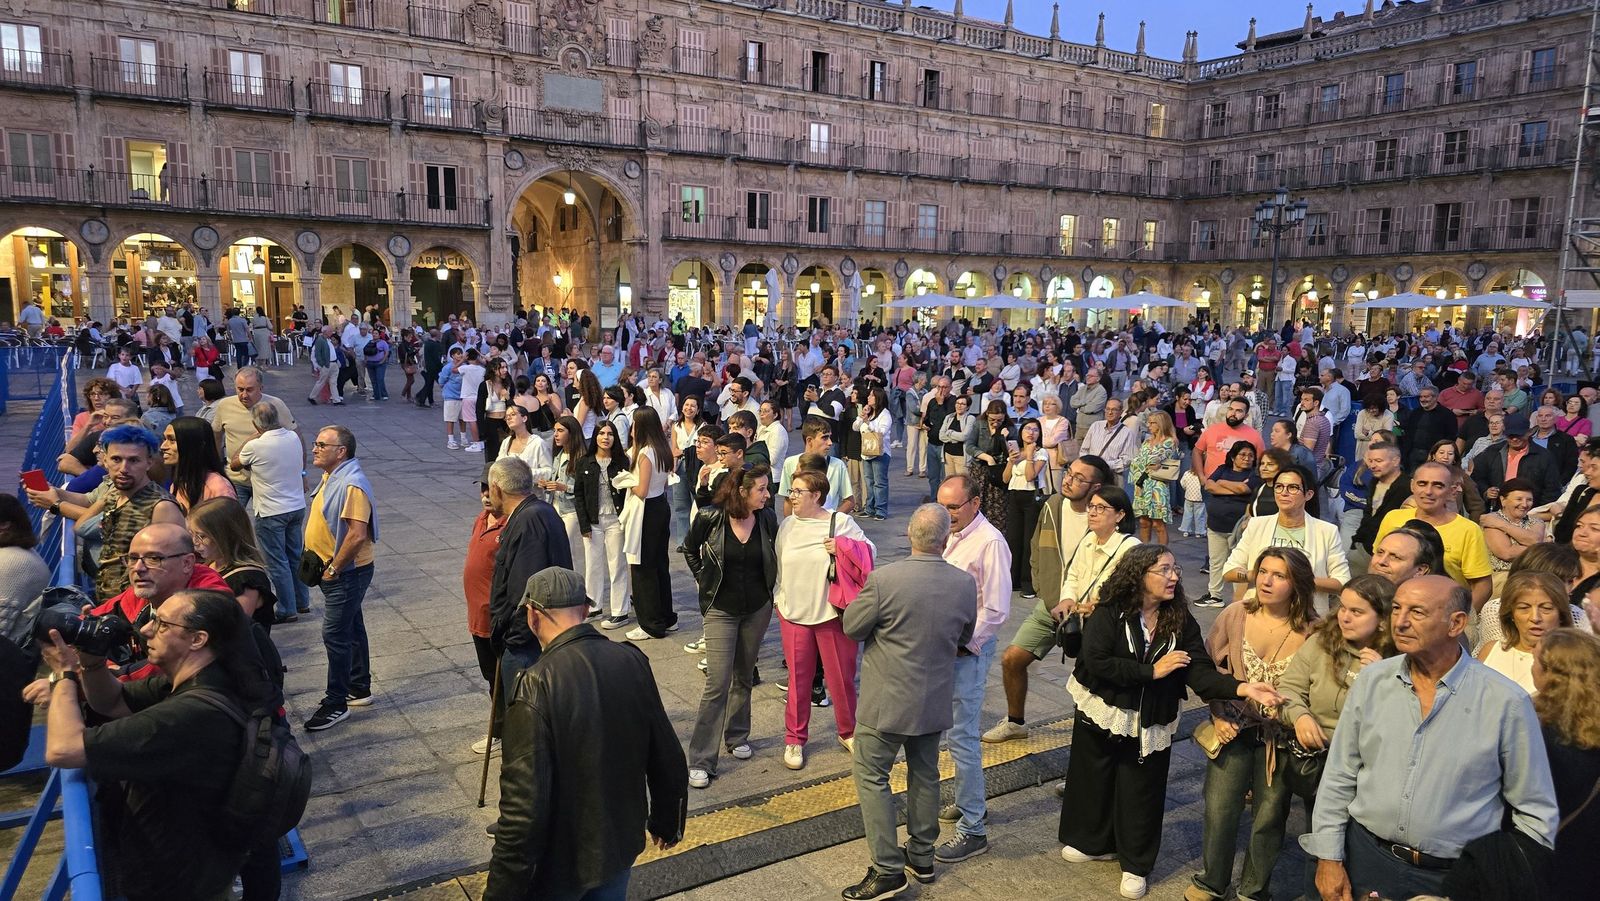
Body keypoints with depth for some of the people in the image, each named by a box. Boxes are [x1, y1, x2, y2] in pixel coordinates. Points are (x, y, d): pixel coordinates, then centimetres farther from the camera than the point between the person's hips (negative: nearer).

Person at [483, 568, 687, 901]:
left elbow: (524, 806, -27)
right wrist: (667, 821, 16)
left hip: (560, 861, -5)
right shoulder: (633, 662, -10)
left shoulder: (536, 687, -27)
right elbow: (667, 758, 0)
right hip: (622, 844, 5)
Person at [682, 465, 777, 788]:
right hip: (721, 609, -3)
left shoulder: (768, 519, -6)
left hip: (758, 608, 4)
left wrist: (768, 587, 5)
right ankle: (701, 762, -1)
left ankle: (737, 736, 37)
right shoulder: (710, 518, -15)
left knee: (743, 677, 16)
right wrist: (705, 580, 1)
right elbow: (690, 550, 4)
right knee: (717, 683, -8)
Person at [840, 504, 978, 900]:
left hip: (888, 700, -5)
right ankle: (922, 856, 34)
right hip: (936, 700, 5)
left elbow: (852, 628, -10)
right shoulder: (965, 583, -9)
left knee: (871, 776, 8)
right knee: (925, 774, 20)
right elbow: (964, 638, 6)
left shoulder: (883, 579, -23)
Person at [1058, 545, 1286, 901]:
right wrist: (1152, 671, -24)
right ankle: (1092, 842, 38)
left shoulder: (1182, 622, -7)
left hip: (1150, 723, 1)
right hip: (1103, 711, -1)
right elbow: (1096, 661, -25)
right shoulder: (1109, 613, -16)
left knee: (1141, 791, 9)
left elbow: (1200, 671, -16)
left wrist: (1242, 688, -33)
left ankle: (1135, 864, 27)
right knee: (1094, 779, 14)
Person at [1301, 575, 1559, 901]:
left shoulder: (1507, 702, -12)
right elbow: (1338, 778, 2)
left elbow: (1535, 812, -3)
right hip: (1367, 858, 2)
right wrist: (1329, 858, 0)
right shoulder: (1372, 681, -3)